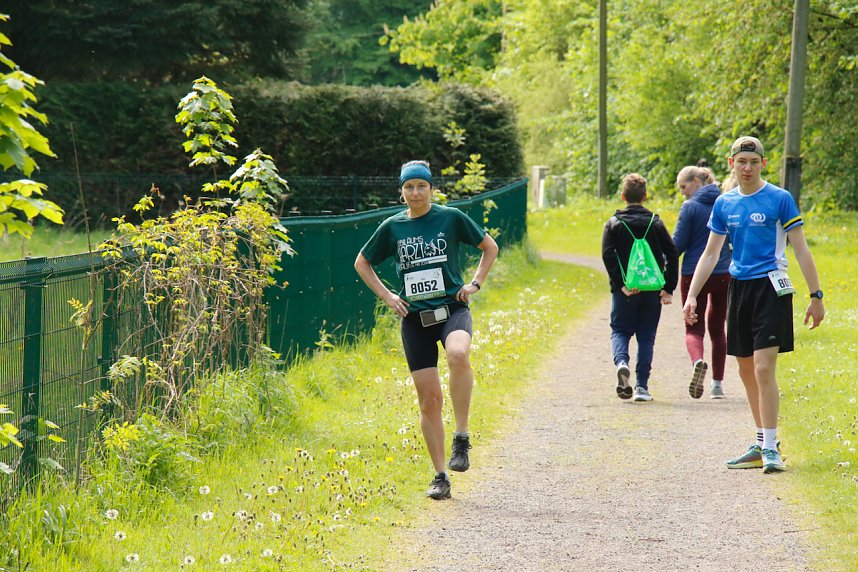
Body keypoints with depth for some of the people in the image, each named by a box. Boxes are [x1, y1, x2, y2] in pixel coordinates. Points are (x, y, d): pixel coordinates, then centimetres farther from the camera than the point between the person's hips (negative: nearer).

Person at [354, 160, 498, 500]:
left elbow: (490, 247, 13)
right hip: (415, 317, 2)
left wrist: (475, 284, 2)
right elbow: (362, 263, 20)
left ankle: (462, 437, -23)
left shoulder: (451, 218, 0)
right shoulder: (392, 227, 5)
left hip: (452, 308, -2)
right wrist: (386, 296, 9)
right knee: (429, 399, 0)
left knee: (458, 355, -36)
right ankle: (440, 477, 9)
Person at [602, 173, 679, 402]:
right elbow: (672, 254, -1)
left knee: (620, 331, 10)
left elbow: (607, 255, -10)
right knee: (646, 336, 8)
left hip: (624, 291, -1)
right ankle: (642, 386, 1)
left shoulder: (614, 223, 2)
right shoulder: (655, 223, 5)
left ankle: (621, 362, -21)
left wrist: (621, 285, -12)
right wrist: (669, 288, 1)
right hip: (652, 289, 1)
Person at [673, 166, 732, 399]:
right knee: (717, 329, 16)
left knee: (694, 328, 2)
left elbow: (678, 245, -9)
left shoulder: (690, 207, -9)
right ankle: (717, 383, 14)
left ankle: (698, 361, -30)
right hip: (723, 274, 4)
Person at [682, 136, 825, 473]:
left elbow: (801, 250, -3)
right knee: (746, 371, 10)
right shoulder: (724, 204, 9)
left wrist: (816, 296, -6)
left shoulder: (780, 199, -4)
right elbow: (710, 253, 15)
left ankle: (770, 449, -12)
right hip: (738, 288, 6)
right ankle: (762, 443, 21)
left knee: (763, 368, -15)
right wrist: (691, 296, 7)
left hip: (770, 288, -6)